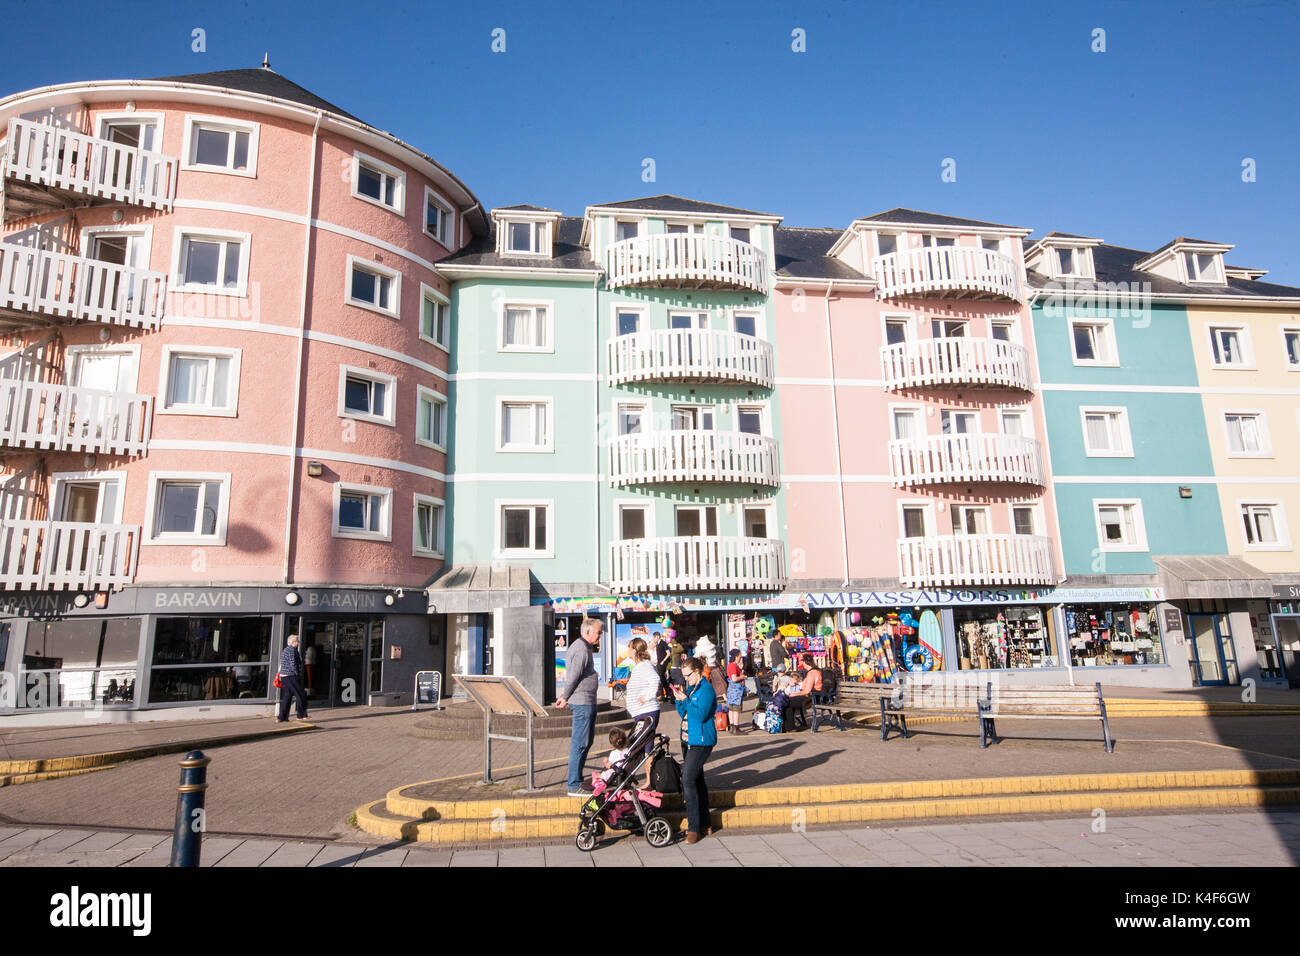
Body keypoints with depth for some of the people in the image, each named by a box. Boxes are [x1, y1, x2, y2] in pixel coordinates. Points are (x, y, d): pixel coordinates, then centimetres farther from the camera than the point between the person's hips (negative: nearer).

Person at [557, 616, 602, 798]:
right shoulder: (581, 650, -17)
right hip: (582, 702, -11)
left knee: (586, 742, 16)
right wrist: (565, 698, -8)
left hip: (588, 703, 11)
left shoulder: (581, 647, 18)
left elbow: (569, 676, 22)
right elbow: (573, 677, -18)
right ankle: (574, 786, -1)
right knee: (580, 744, -6)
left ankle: (577, 779, 24)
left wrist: (564, 695, 19)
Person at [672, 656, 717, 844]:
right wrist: (680, 698, 1)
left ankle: (694, 828, -10)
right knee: (697, 779, 15)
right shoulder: (691, 688, 15)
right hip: (692, 740, 10)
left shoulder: (706, 689, -14)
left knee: (688, 779, -14)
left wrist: (685, 700, -21)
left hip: (702, 741, -10)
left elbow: (701, 714, -24)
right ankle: (704, 824, 24)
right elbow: (683, 713, 17)